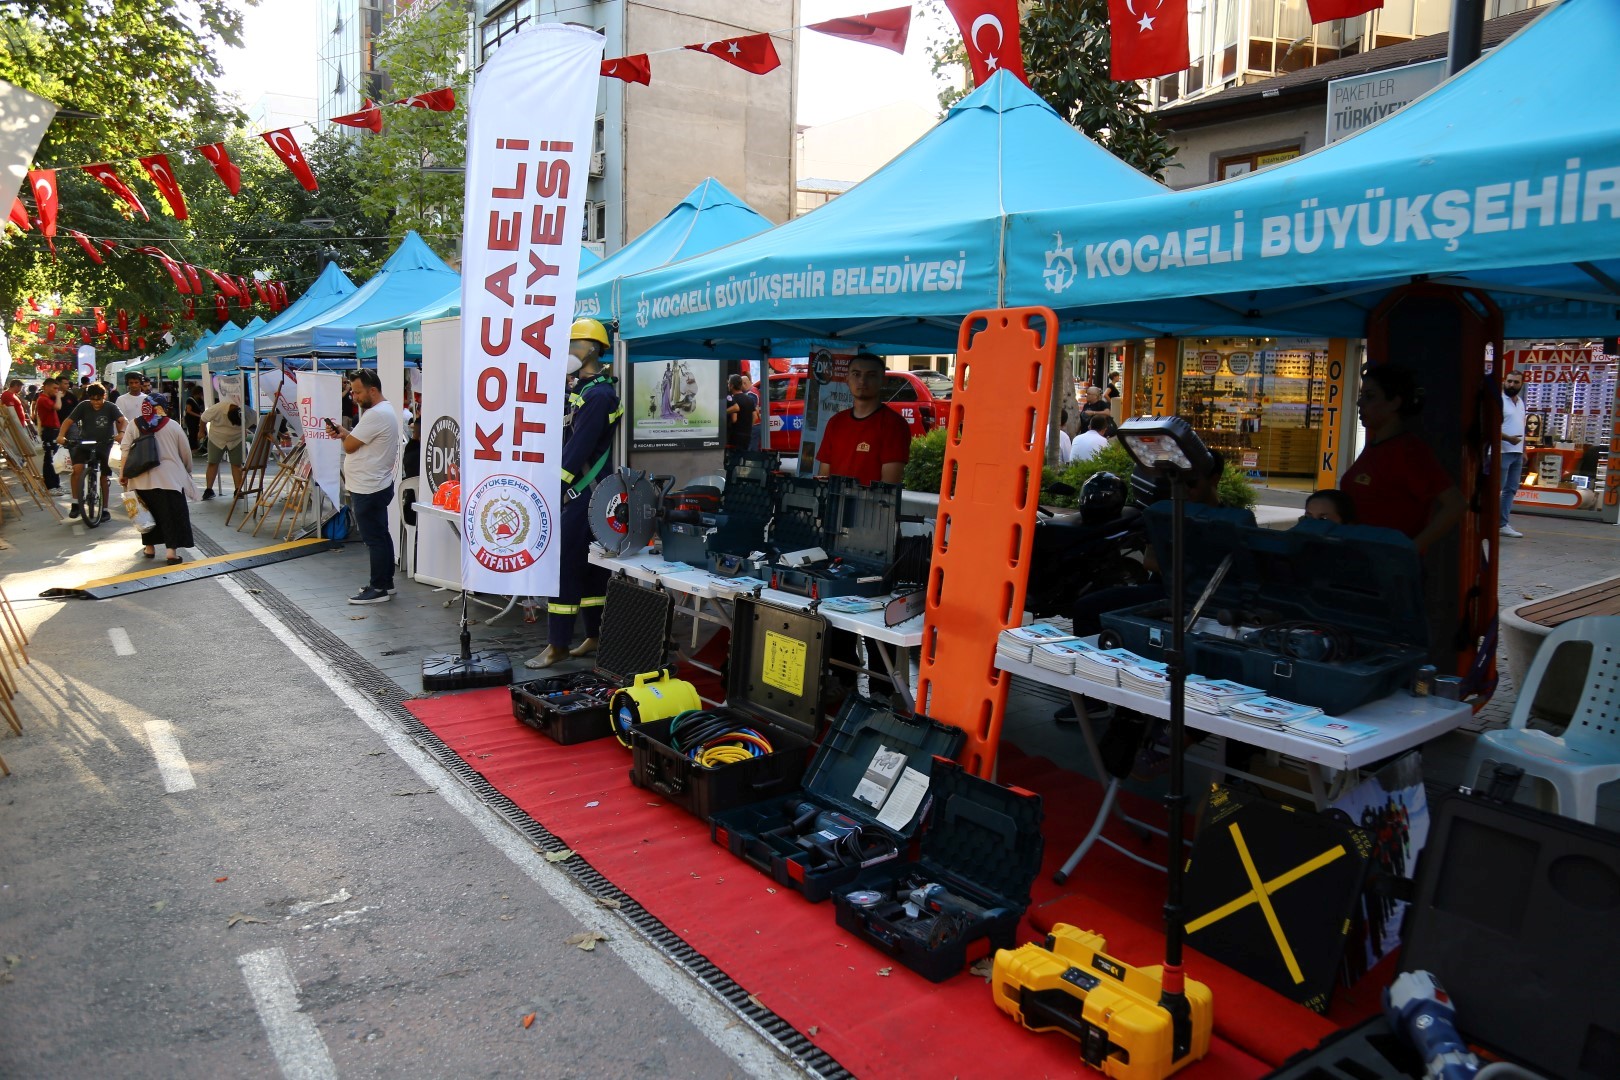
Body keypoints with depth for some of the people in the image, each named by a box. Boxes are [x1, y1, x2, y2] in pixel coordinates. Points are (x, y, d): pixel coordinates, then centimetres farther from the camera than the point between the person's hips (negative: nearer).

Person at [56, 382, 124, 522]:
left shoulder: (110, 407, -9)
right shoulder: (83, 406, -8)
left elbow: (122, 420, -23)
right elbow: (69, 421, -12)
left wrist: (121, 432, -44)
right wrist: (61, 435, -29)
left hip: (104, 445, 0)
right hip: (84, 443, 0)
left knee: (104, 477, 5)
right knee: (77, 469, -22)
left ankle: (104, 509, 15)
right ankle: (76, 503, -10)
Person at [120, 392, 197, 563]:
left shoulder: (133, 426, 4)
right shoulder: (173, 426, -1)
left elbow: (125, 451, 1)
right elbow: (186, 453, 5)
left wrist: (123, 474, 9)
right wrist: (187, 471, 22)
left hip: (142, 480, 3)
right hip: (169, 479, -3)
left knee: (148, 513, 16)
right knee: (172, 514, -1)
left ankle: (149, 547, 25)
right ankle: (171, 550, -9)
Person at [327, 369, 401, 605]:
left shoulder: (376, 415, -21)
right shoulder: (385, 410, 14)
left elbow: (350, 446, -19)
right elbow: (361, 439, 16)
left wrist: (343, 434, 3)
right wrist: (343, 433, -2)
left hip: (368, 490, -11)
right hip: (377, 486, 11)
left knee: (374, 539, -4)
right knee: (381, 536, 16)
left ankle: (378, 589, 3)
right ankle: (386, 582, 24)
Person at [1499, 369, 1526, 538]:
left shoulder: (1520, 403, 16)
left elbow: (1520, 429, 22)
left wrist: (1524, 451, 18)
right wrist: (1508, 438, -26)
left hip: (1517, 453, 8)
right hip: (1502, 452, -8)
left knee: (1511, 489, 8)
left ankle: (1503, 524, 10)